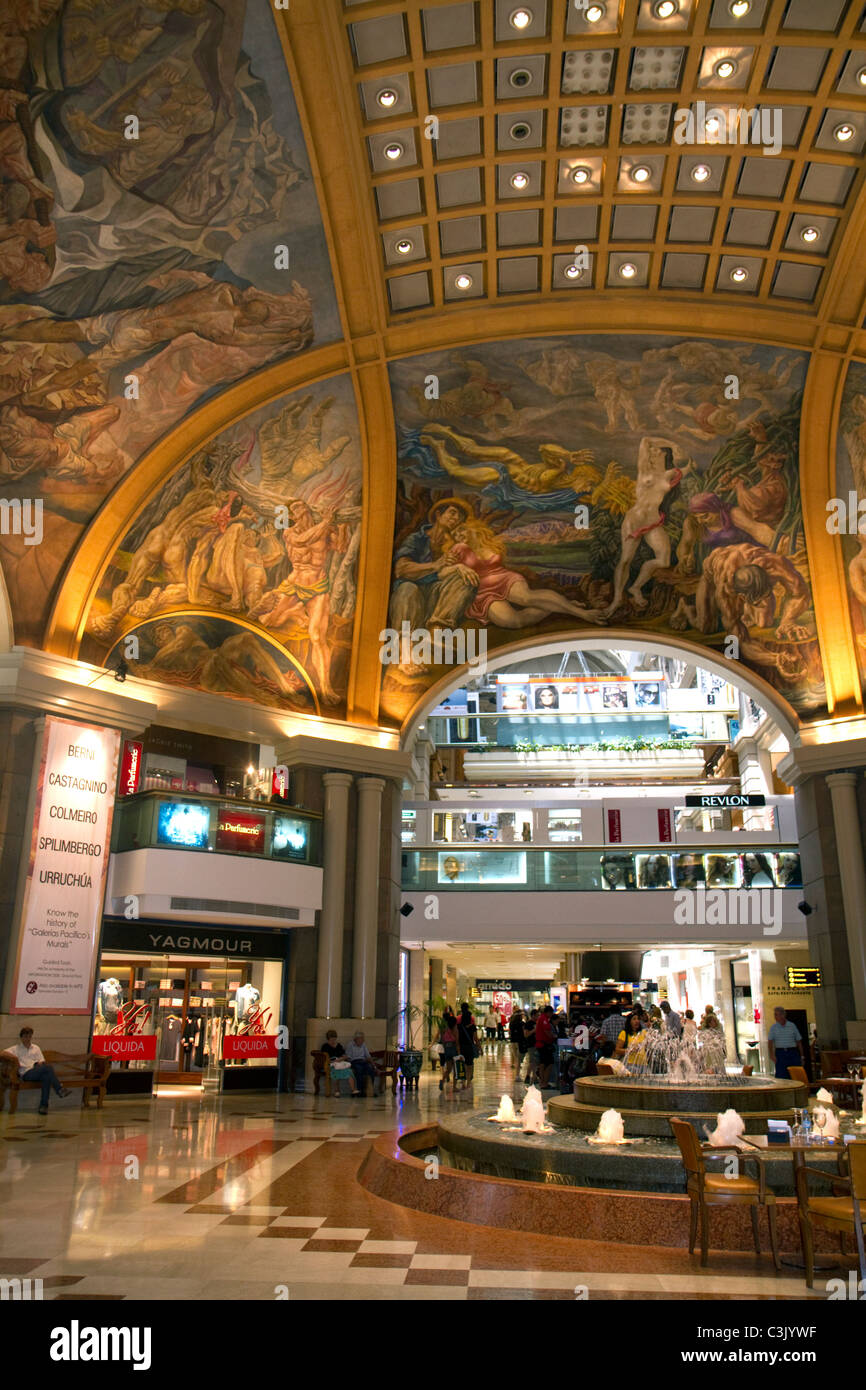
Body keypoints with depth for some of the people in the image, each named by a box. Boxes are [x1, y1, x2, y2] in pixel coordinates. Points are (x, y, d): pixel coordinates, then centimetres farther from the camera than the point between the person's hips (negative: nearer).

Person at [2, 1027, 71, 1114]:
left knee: (47, 1076, -36)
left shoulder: (36, 1048, 28)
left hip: (38, 1072, 4)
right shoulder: (16, 1048, 17)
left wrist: (40, 1063, -5)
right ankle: (59, 1089, -31)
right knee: (48, 1068, -33)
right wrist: (15, 1058, -14)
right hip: (26, 1074, -4)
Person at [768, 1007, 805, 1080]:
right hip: (780, 1053, -1)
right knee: (781, 1076, -5)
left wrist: (802, 1057, 7)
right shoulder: (774, 1027, 5)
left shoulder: (792, 1026, 7)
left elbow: (799, 1041, 10)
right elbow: (771, 1042, -3)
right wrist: (772, 1054, -18)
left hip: (793, 1053, 1)